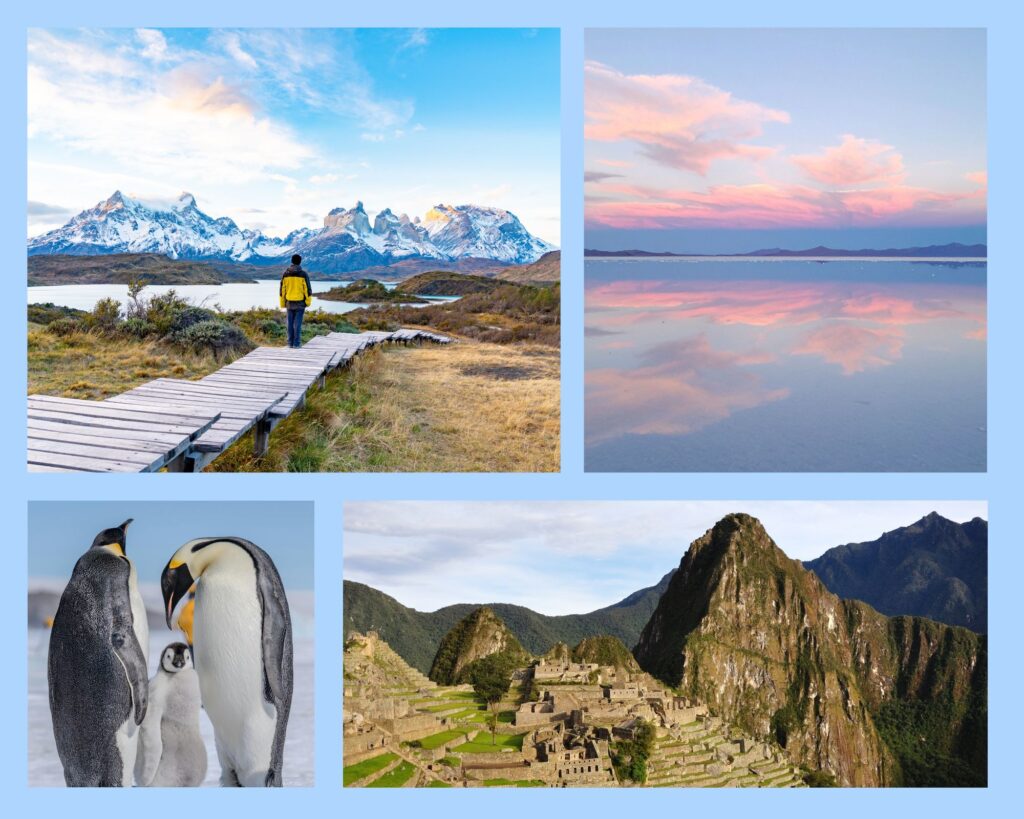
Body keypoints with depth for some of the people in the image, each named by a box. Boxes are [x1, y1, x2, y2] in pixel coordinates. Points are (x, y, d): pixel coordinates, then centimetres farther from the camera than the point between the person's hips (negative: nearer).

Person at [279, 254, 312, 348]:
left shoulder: (286, 274, 2)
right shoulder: (303, 274, -8)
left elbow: (282, 289, 5)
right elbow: (307, 288, -7)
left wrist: (283, 303, 12)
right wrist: (308, 301, 3)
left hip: (289, 302, 3)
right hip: (300, 302, -3)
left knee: (290, 323, 9)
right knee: (298, 323, -1)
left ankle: (290, 342, 10)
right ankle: (297, 343, -1)